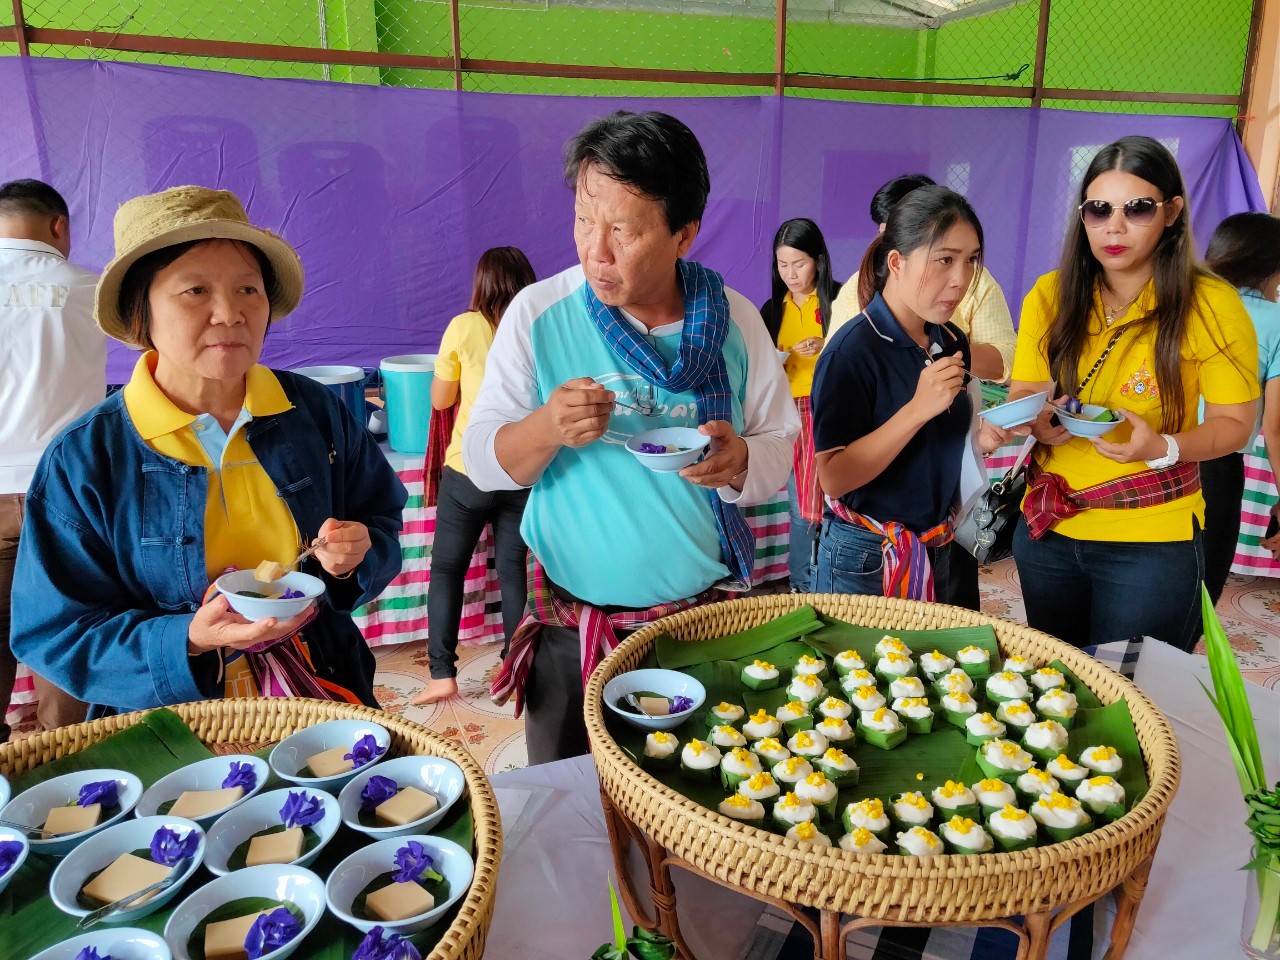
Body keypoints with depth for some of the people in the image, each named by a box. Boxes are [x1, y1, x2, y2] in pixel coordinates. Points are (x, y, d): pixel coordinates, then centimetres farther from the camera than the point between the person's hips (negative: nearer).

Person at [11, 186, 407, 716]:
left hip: (326, 694, 1)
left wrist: (355, 556, -9)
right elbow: (54, 635, -4)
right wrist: (189, 641, -20)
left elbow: (382, 518, 13)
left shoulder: (317, 412, 1)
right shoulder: (82, 460, -7)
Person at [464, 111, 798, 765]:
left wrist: (738, 461, -21)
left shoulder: (735, 321, -6)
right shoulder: (538, 313, -9)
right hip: (572, 633, -1)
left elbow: (779, 453, 1)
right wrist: (546, 429, -28)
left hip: (708, 622, 1)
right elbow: (481, 461, -7)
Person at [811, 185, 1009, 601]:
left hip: (938, 548, 7)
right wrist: (918, 409, -30)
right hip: (864, 557, -7)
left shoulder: (953, 342, 1)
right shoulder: (853, 349, -20)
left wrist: (984, 435, -6)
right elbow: (834, 478, -24)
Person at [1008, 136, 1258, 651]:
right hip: (1047, 529, 4)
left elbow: (1234, 424, -5)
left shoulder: (1211, 304, -10)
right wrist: (1037, 423, -18)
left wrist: (1163, 448, -25)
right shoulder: (1050, 295, -2)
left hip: (1152, 543, -3)